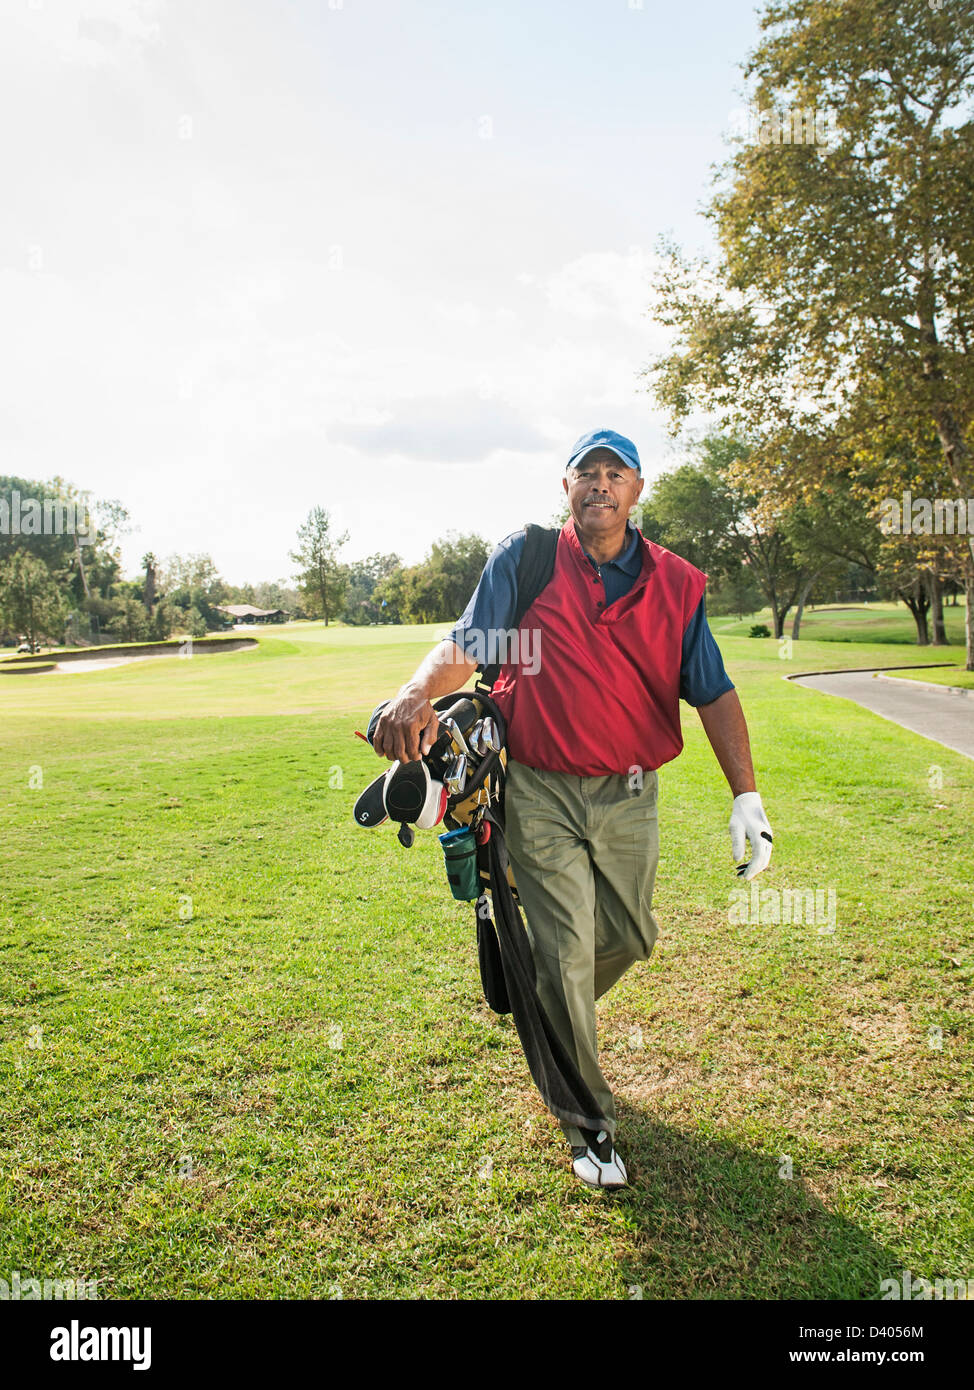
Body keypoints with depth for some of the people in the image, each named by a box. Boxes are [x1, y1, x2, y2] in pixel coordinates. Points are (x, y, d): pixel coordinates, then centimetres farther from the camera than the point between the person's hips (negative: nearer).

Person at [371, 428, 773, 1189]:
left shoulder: (677, 583, 2)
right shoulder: (523, 559, -3)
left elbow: (714, 693, -2)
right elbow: (466, 647, -10)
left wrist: (746, 795, -12)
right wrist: (419, 696, -31)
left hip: (630, 795, 3)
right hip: (541, 791, -3)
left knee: (630, 937, 16)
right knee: (565, 952, 0)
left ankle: (557, 1019, 49)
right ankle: (589, 1119, 20)